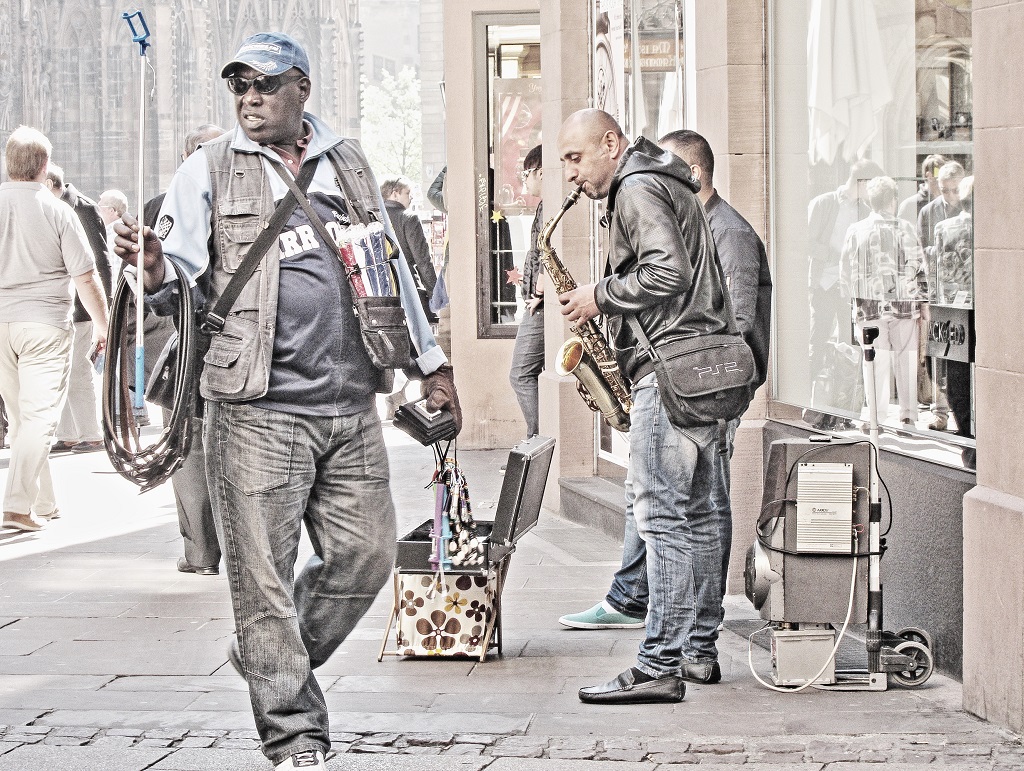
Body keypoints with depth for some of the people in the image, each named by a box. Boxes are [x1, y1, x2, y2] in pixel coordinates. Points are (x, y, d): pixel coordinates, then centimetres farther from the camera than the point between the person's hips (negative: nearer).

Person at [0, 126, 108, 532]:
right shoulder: (57, 211, -9)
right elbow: (85, 276, -6)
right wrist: (101, 324, 5)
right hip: (45, 322, -4)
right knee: (39, 415, -4)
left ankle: (43, 503, 20)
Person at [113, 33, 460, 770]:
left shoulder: (347, 162, 14)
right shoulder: (209, 171, 3)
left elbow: (393, 266, 22)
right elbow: (179, 275, -4)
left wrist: (430, 362, 22)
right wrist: (153, 271, -28)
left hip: (351, 405, 4)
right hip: (257, 410, -4)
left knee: (366, 556, 5)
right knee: (265, 579, -4)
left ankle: (272, 658, 29)